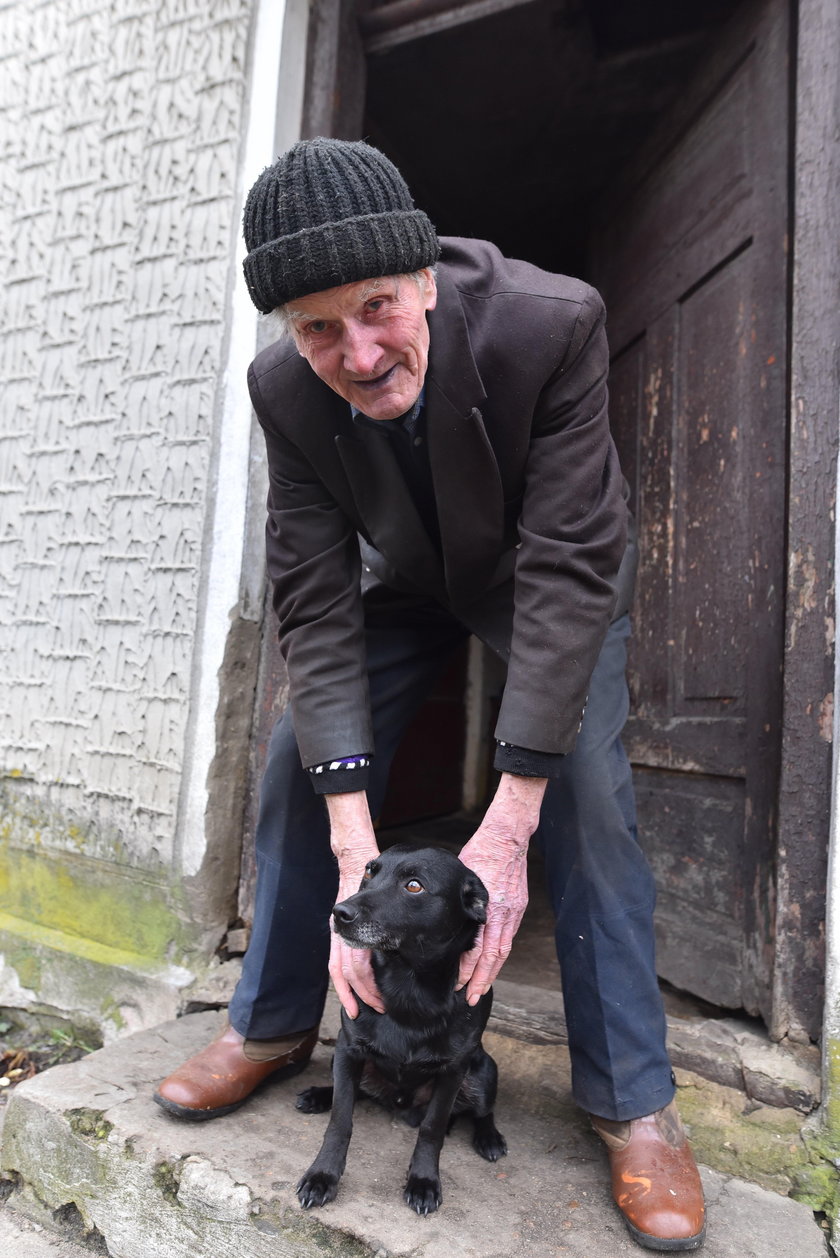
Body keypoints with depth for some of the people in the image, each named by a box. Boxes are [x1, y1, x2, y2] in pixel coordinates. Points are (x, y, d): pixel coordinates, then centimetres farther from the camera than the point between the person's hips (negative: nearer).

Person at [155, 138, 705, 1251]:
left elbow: (568, 570, -35)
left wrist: (508, 827, -39)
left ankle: (632, 1101, 0)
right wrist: (353, 848, -33)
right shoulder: (285, 389, -25)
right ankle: (272, 1028, 17)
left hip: (550, 575, -2)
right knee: (299, 768, -4)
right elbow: (315, 605, -26)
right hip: (411, 581, 3)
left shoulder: (550, 324, -34)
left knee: (587, 793, -18)